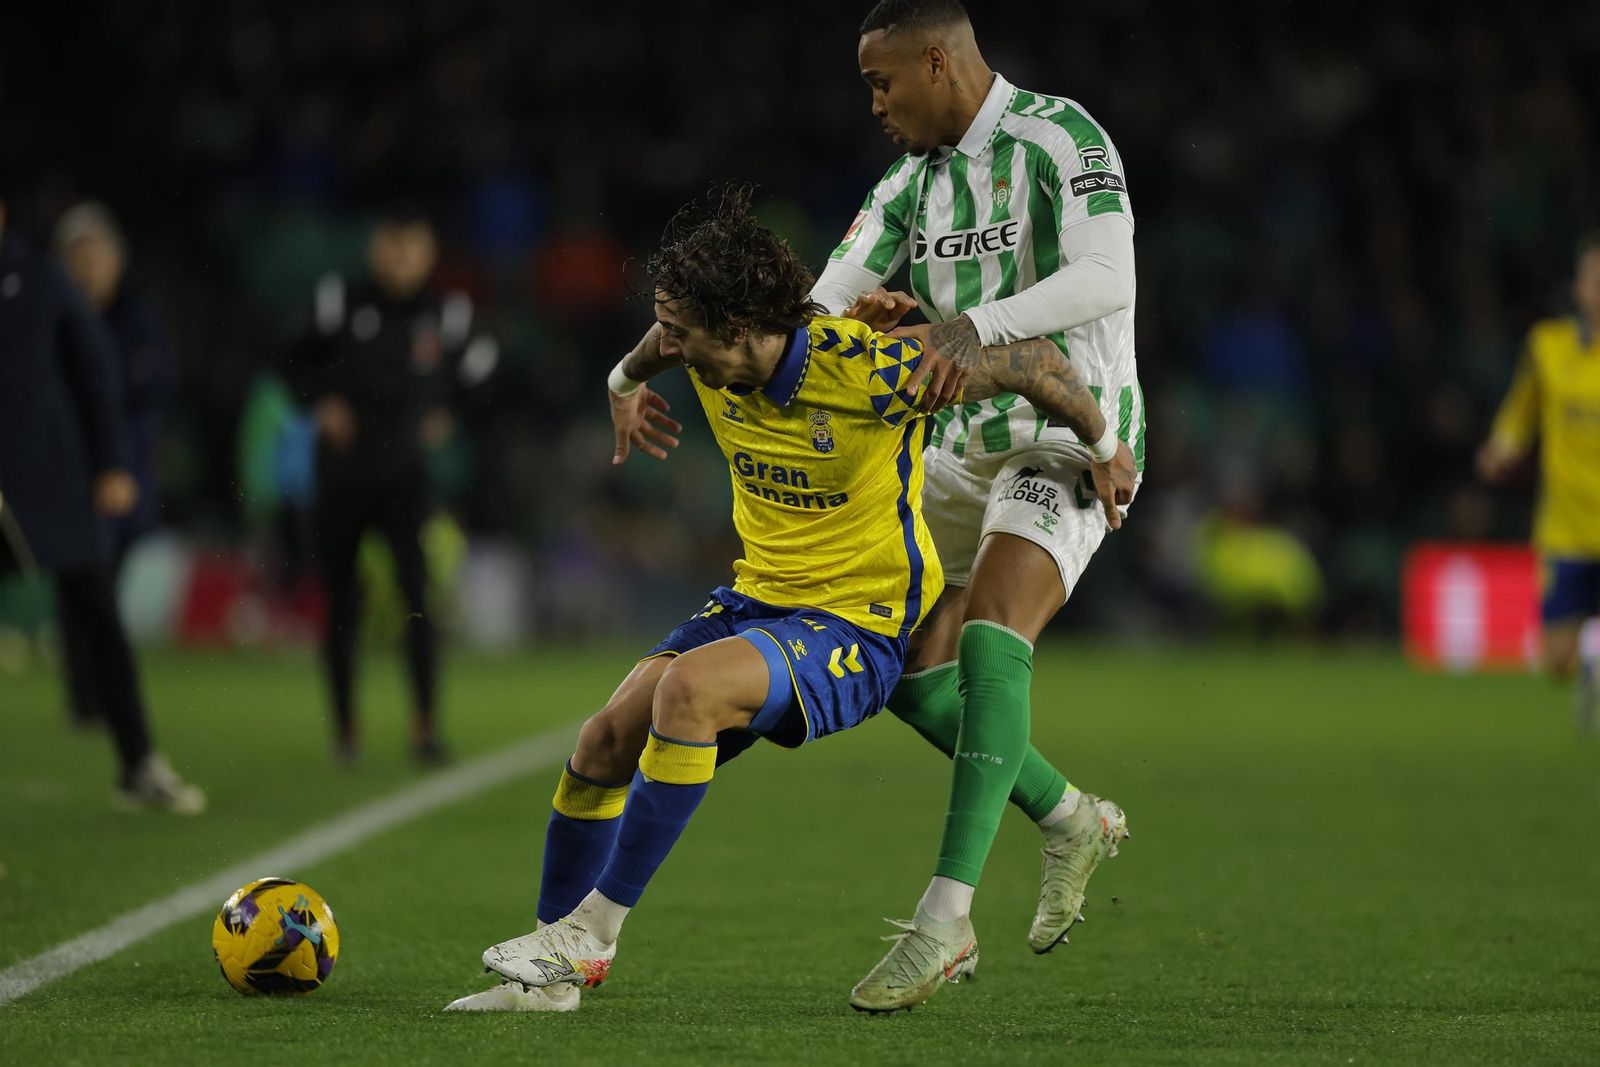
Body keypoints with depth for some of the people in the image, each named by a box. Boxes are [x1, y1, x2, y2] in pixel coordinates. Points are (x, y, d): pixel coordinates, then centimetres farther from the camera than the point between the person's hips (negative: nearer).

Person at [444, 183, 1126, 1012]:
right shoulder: (711, 354, -6)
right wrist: (627, 381, 18)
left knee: (688, 688, -31)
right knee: (608, 736, -10)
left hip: (860, 625, -7)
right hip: (757, 597, 7)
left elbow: (1033, 362, -14)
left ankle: (590, 934, -21)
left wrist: (1103, 452, -2)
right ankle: (547, 973, 5)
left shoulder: (864, 370, -26)